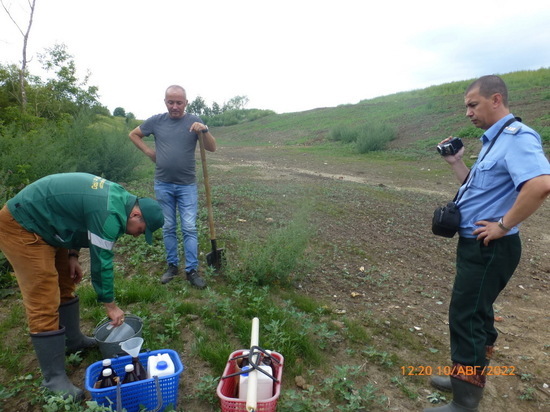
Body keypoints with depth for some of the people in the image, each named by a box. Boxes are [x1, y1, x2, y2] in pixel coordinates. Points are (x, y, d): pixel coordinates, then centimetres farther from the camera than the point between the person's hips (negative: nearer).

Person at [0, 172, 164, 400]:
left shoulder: (117, 197, 2)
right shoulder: (109, 215, -28)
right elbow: (101, 263, -21)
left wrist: (72, 255, 5)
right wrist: (111, 305, -8)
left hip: (41, 222, 10)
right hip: (21, 228, -10)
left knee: (65, 286, 17)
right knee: (44, 303, -9)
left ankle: (73, 340, 35)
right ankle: (54, 378, 2)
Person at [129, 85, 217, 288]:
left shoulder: (194, 121, -2)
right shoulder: (156, 121, 2)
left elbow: (212, 148, -8)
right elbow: (133, 134, 17)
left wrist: (204, 130, -25)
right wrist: (148, 151, 5)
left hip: (187, 185, -2)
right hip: (163, 185, 2)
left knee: (189, 228, -2)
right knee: (168, 228, 11)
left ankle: (192, 270, 6)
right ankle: (172, 265, 24)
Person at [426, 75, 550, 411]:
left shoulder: (517, 137, -18)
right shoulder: (493, 140, 14)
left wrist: (504, 225, -26)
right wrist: (456, 162, 8)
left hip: (489, 248, -10)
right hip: (476, 244, 10)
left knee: (465, 318, -3)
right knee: (477, 314, 19)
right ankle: (470, 379, 37)